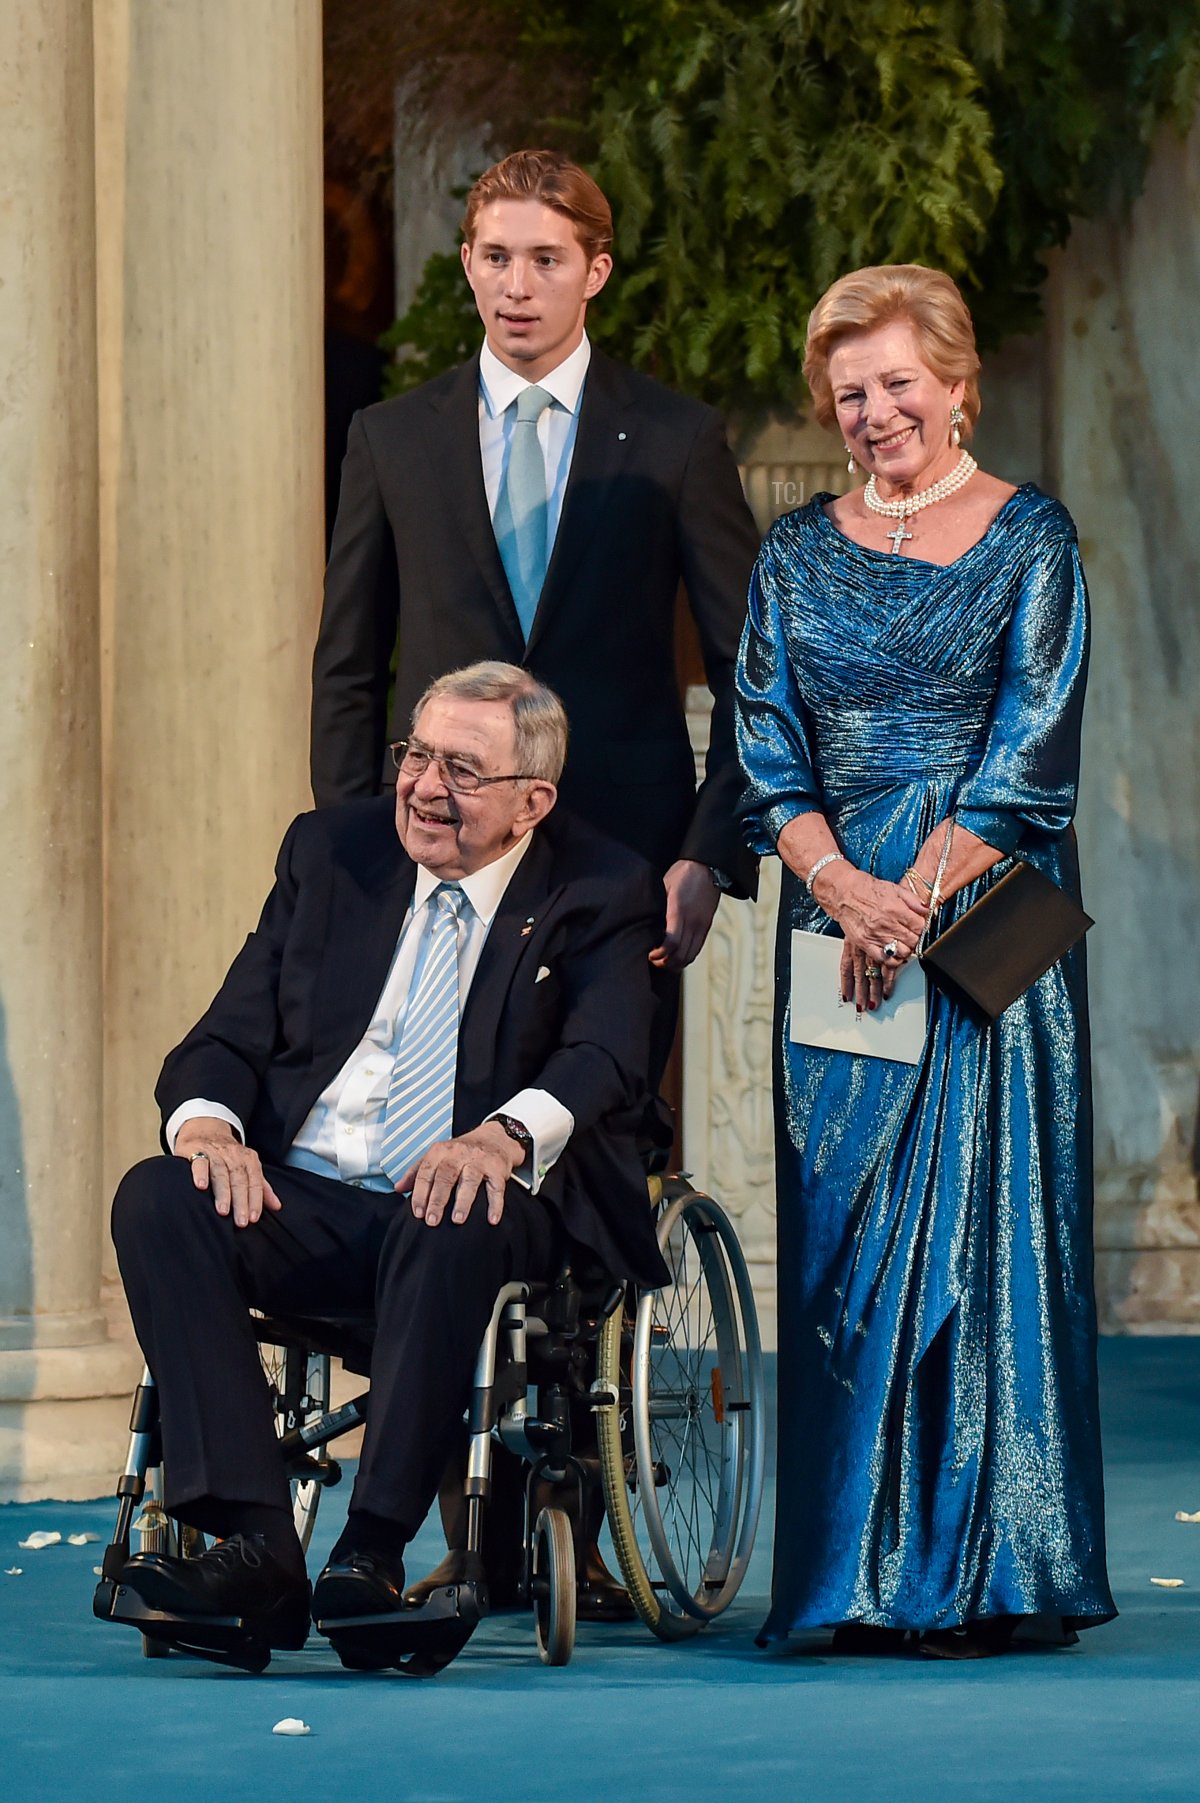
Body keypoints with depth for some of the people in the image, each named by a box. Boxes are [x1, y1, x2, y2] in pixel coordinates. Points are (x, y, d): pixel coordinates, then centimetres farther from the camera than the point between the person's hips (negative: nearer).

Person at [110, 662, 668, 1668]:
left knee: (455, 1228, -39)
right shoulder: (330, 851, 15)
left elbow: (604, 1058, -14)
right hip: (302, 1201, 4)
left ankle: (374, 1552, -37)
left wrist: (505, 1135, -36)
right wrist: (206, 1121, -15)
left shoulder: (601, 894, 4)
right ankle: (257, 1547, -35)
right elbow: (232, 1037, 10)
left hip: (469, 1208, -3)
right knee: (157, 1200, -26)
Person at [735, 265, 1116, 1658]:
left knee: (979, 1217, -6)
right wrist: (844, 889, -11)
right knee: (844, 1240, 1)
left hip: (981, 921, -3)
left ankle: (986, 1572, -3)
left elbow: (1027, 757, -6)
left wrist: (915, 898, -14)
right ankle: (864, 1574, 4)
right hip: (839, 917, 3)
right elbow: (768, 750, 5)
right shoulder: (798, 551, 11)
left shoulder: (1029, 537, 1)